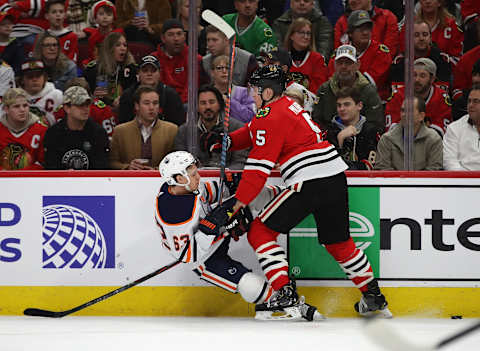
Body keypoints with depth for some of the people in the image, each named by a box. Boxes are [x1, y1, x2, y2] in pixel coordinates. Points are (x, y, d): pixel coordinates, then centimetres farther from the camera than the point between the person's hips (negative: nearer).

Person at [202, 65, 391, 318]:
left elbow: (259, 167, -13)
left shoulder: (270, 116, -8)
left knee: (260, 231, -1)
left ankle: (285, 294, -10)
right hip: (336, 178, 9)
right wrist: (228, 140, 14)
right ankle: (373, 296, 28)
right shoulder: (287, 105, 19)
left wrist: (237, 205, -10)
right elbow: (254, 132, 32)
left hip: (309, 182, -9)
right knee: (338, 243, 23)